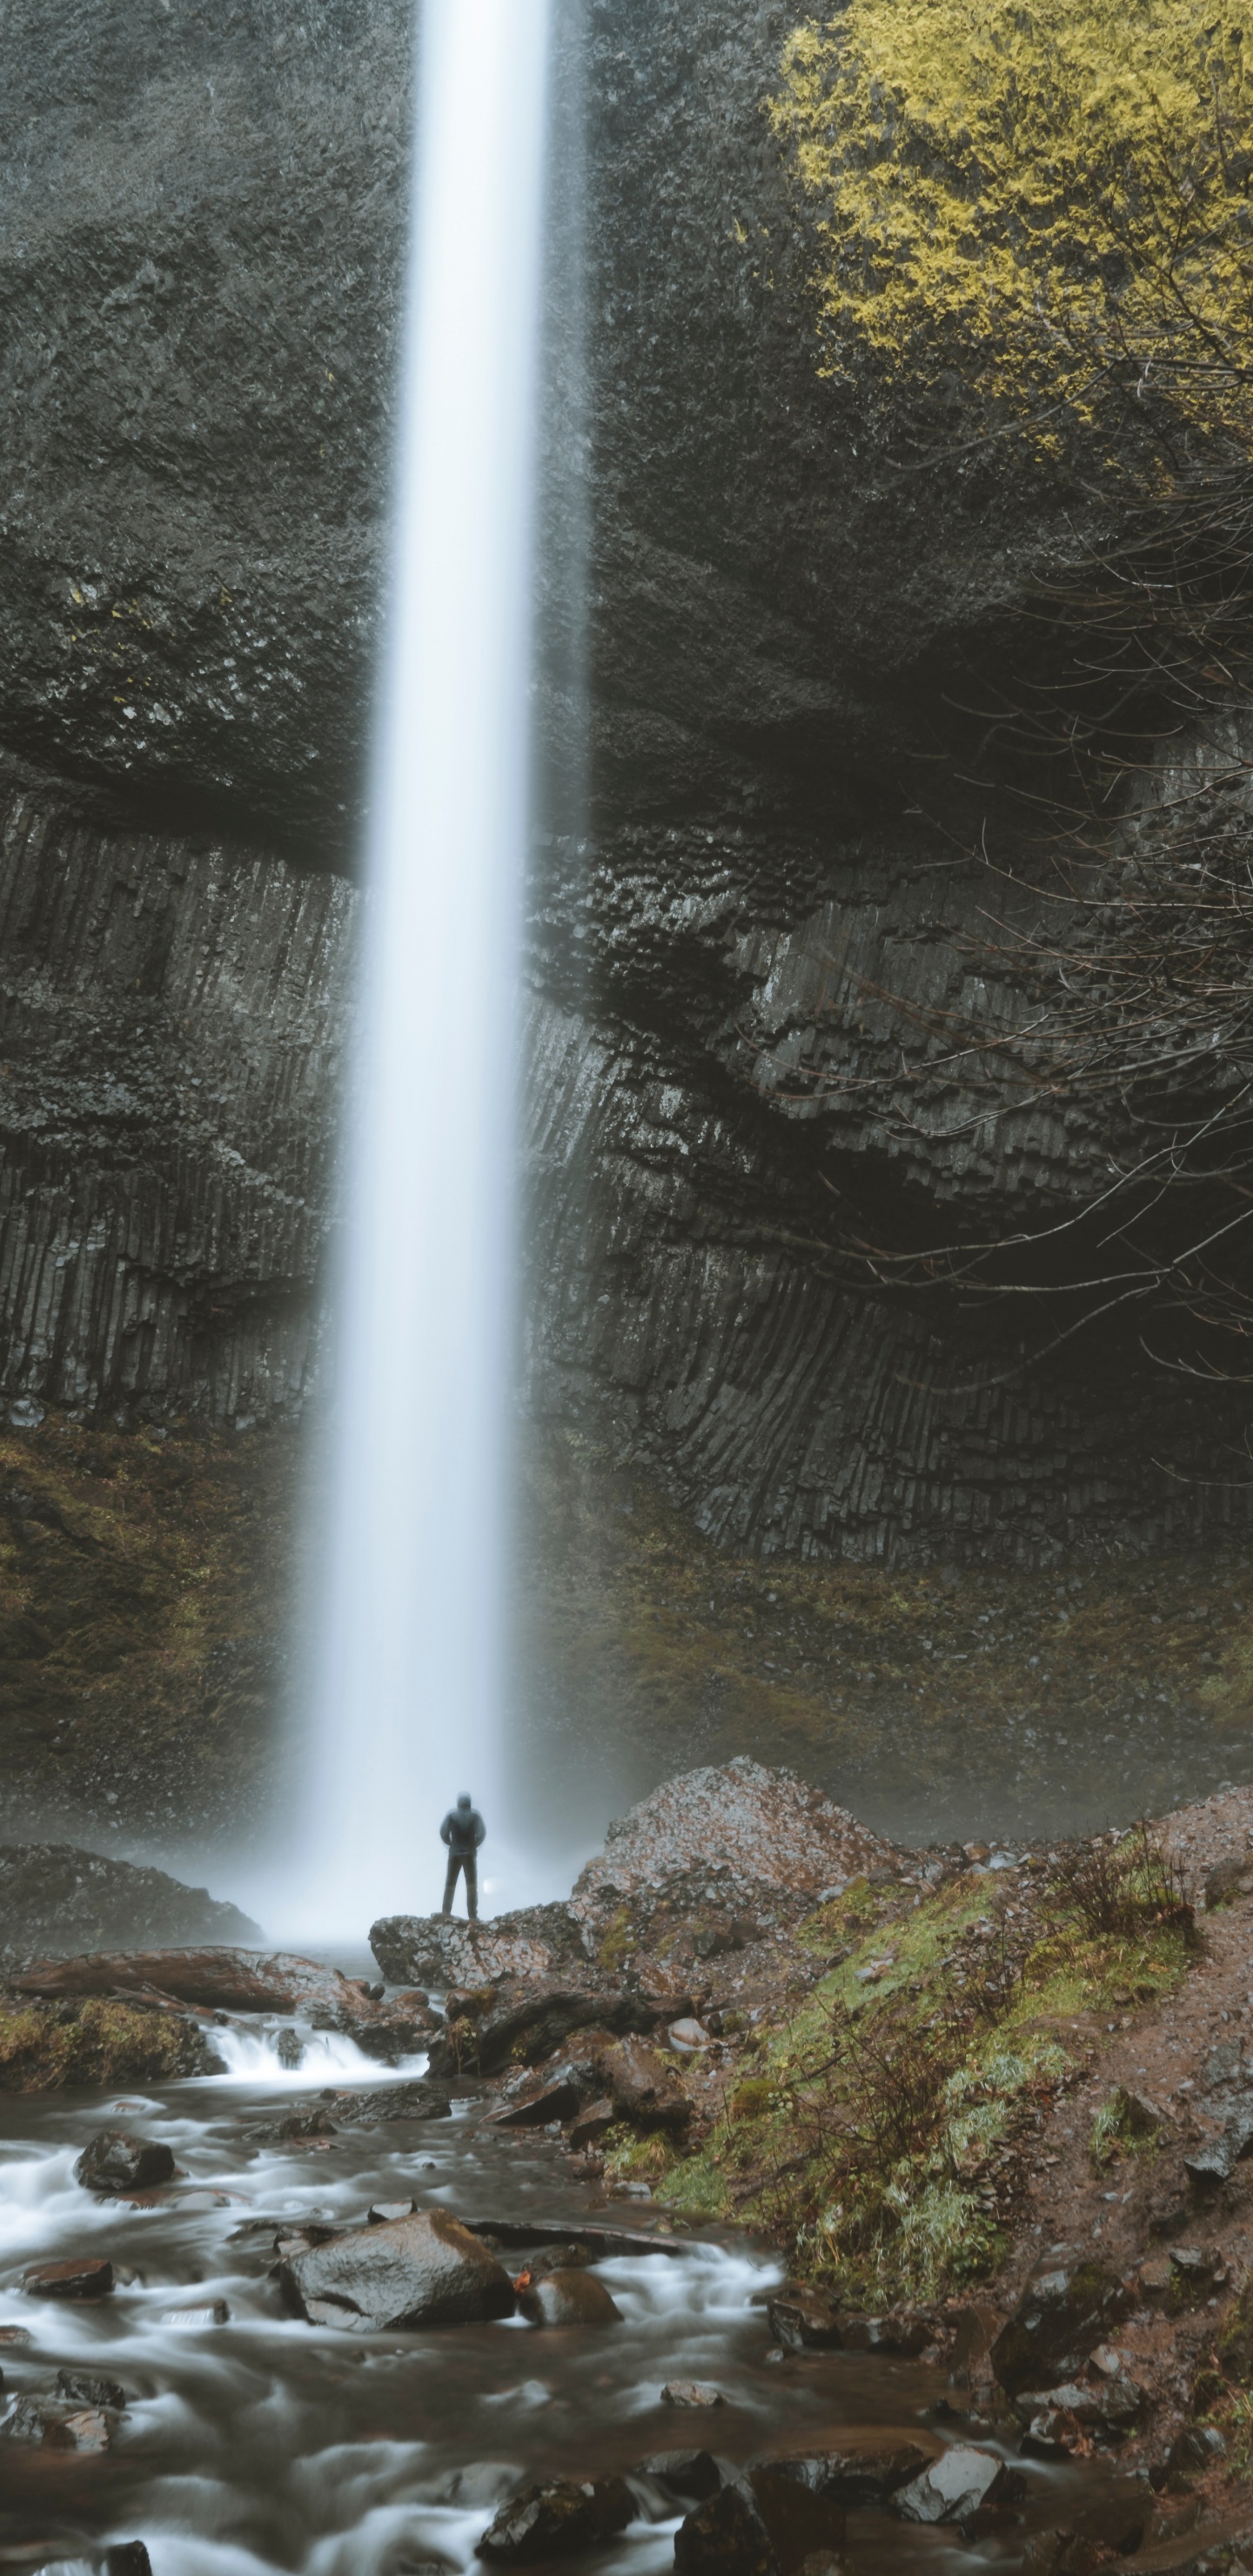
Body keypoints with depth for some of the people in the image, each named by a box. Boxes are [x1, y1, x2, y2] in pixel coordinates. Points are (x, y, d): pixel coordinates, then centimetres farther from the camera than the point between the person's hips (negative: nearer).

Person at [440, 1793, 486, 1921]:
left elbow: (443, 1832, -9)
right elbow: (481, 1833, -10)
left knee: (450, 1885, 10)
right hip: (470, 1854, 0)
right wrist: (474, 1845, 4)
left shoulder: (451, 1814, -4)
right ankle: (473, 1917, -1)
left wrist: (451, 1844, 6)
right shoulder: (475, 1814, -3)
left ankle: (446, 1914, 5)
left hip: (455, 1853, 0)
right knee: (471, 1886, 6)